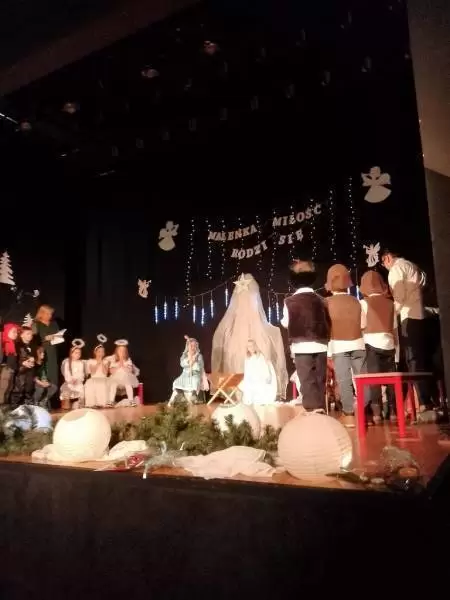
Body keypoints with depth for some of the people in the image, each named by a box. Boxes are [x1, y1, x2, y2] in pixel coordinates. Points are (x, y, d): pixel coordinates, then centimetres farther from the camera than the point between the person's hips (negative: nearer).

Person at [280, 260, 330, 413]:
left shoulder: (290, 301, -6)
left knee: (307, 380, 0)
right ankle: (321, 410, 19)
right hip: (320, 345, 4)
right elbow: (328, 322, 8)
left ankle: (313, 410, -5)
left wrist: (283, 320, 22)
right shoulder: (320, 299, 4)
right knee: (320, 379, 13)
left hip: (301, 346, -3)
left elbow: (286, 323, 2)